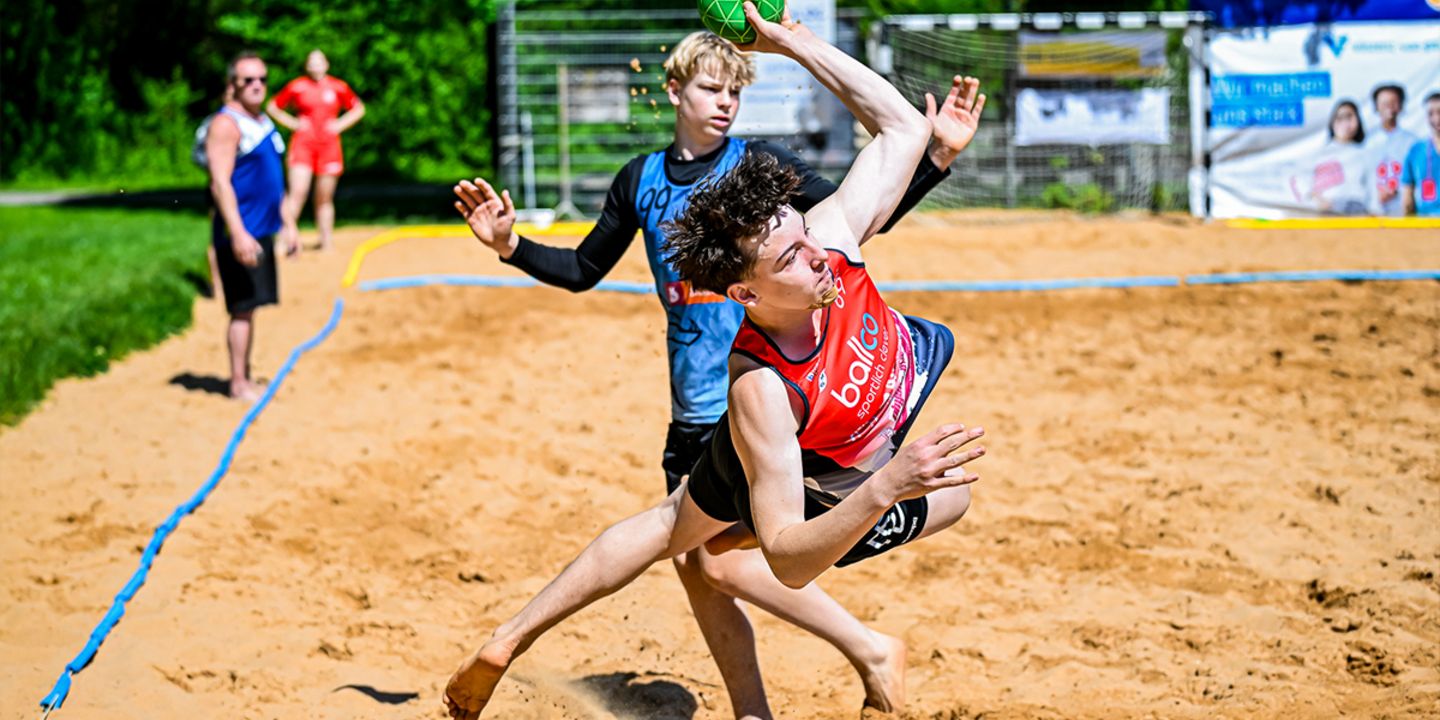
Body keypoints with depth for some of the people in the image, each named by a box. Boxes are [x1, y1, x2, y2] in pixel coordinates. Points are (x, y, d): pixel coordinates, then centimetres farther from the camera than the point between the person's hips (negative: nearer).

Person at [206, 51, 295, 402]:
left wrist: (287, 224, 23)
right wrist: (238, 233, -26)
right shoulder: (226, 124, -12)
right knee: (242, 308, -7)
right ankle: (238, 384, -2)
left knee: (251, 306, 13)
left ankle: (246, 378, 20)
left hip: (262, 230, 9)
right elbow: (220, 182, -20)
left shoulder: (263, 122, 16)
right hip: (240, 232, -9)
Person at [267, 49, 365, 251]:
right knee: (297, 191, -16)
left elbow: (358, 109, 18)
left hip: (329, 145, 2)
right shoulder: (296, 86, 1)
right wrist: (292, 123, -1)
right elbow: (273, 107, 11)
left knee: (325, 198, 6)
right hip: (303, 144, -2)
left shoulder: (338, 87, 6)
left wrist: (340, 125, 4)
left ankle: (326, 242, 12)